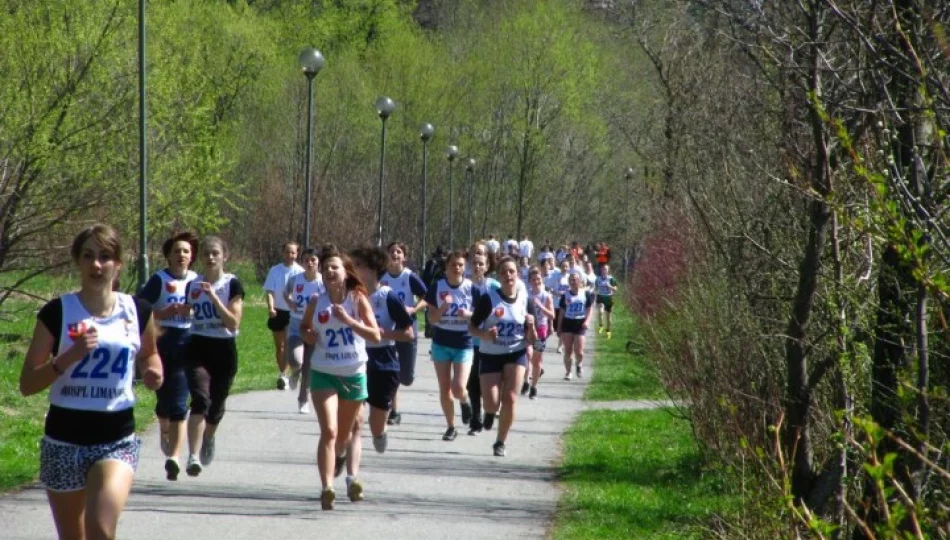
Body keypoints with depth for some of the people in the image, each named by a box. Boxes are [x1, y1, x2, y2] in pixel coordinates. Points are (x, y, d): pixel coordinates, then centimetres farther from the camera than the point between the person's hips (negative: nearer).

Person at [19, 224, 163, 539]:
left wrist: (153, 371, -2)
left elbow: (148, 354, 21)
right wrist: (69, 357, -21)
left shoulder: (137, 311, 0)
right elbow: (27, 384, -7)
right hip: (65, 441, 0)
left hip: (117, 439, 0)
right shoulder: (57, 312, -6)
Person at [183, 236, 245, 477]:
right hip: (198, 349, 0)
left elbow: (234, 324, -14)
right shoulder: (193, 285, 6)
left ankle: (208, 439, 46)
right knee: (201, 400, -21)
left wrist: (214, 297, -21)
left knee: (216, 404, 12)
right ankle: (194, 456, -27)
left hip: (224, 350, 0)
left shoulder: (232, 284, -4)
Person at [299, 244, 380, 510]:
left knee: (345, 432, 18)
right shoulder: (317, 303, -2)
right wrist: (308, 335, -6)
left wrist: (348, 320, -26)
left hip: (354, 374, 1)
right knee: (328, 431, -17)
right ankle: (327, 488, -21)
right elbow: (304, 327, 17)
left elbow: (376, 336, -14)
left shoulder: (358, 299, -7)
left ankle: (339, 457, 53)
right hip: (323, 373, -1)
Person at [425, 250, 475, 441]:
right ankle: (451, 427, 21)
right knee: (444, 389, 5)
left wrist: (469, 314, -20)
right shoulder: (437, 288, -4)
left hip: (464, 344, -2)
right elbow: (432, 318, -3)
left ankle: (465, 401, 24)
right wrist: (443, 308, -22)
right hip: (441, 343, 2)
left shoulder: (471, 288, -5)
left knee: (458, 389, -13)